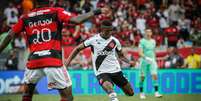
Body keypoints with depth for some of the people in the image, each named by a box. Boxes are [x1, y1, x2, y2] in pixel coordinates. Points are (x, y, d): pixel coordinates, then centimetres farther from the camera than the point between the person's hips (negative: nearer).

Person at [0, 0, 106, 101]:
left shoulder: (25, 17, 13)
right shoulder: (56, 12, 4)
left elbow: (10, 36, 11)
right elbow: (76, 20, -9)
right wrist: (95, 12, 2)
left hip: (33, 60, 4)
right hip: (53, 60, -4)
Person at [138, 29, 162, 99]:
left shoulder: (153, 41, 11)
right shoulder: (142, 41, -4)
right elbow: (140, 53, -13)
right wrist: (146, 58, -27)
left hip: (152, 61, 4)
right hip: (144, 61, -4)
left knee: (155, 75, -11)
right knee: (142, 77, 0)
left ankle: (156, 92, -13)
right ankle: (141, 93, 11)